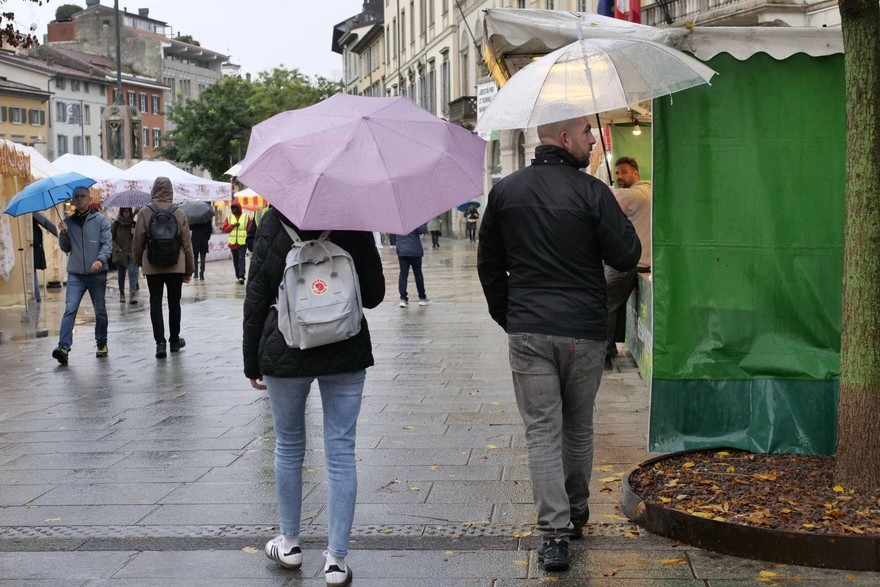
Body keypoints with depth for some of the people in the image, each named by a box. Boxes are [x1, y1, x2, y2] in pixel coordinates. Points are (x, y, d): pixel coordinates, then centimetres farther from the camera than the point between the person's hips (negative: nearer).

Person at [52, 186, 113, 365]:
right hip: (75, 274, 1)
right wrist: (63, 234, -7)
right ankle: (64, 346, -20)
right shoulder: (68, 222, 11)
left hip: (97, 274, -1)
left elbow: (107, 244, -6)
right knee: (70, 309, -12)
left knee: (100, 311, 10)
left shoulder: (100, 221, 1)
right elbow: (66, 248, 13)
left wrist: (100, 259, -24)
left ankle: (102, 344, 25)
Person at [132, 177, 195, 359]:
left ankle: (160, 342, -7)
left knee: (155, 303, 3)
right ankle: (174, 340, 23)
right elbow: (187, 243, 1)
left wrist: (140, 261, 15)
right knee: (174, 303, 13)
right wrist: (189, 269, 9)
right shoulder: (179, 213, -3)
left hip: (152, 267, -1)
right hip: (176, 266, 1)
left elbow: (138, 241, -3)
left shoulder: (144, 212, -7)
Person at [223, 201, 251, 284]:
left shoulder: (246, 217, 2)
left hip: (243, 242, -3)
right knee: (235, 260, 9)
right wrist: (232, 225, -13)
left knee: (241, 259, -12)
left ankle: (241, 276, -17)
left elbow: (249, 229, 1)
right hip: (233, 243, 3)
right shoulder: (229, 217, 9)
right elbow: (224, 229, 2)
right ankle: (238, 276, 18)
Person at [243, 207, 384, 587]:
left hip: (285, 353, 0)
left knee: (289, 448, 16)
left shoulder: (275, 222, -5)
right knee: (341, 452, 4)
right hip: (346, 352, 1)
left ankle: (289, 544, 28)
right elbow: (374, 294, 2)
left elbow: (256, 297, -5)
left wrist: (252, 362, 3)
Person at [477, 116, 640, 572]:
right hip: (583, 330, -1)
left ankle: (554, 533, -5)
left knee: (541, 431, 2)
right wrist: (618, 221, 11)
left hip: (527, 331, 1)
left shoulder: (505, 191, 4)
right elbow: (627, 256, -6)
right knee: (578, 428, 16)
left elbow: (488, 264, 10)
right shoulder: (592, 192, -9)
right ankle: (576, 514, 33)